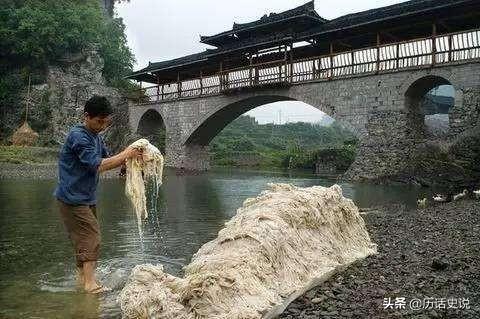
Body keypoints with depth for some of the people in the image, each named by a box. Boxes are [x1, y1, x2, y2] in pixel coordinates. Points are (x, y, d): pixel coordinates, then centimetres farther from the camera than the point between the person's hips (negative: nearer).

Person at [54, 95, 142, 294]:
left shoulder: (96, 137, 11)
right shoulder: (78, 136, -19)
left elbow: (107, 159, 12)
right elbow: (98, 166, -25)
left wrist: (128, 156, -5)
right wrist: (125, 155, -20)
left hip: (86, 198, 9)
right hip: (73, 198, -9)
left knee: (83, 239, 16)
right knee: (91, 237, -12)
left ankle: (82, 276, 27)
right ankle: (90, 282, -9)